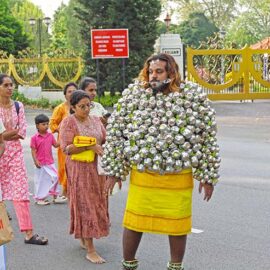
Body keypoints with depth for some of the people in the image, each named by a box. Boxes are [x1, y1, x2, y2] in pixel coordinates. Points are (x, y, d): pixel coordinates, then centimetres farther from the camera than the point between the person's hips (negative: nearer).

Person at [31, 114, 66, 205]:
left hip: (50, 162, 5)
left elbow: (56, 145, 11)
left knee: (54, 177, 7)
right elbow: (33, 151, -10)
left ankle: (55, 196, 19)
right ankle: (40, 198, 19)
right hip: (41, 164, -5)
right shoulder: (34, 138, -10)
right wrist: (36, 161, -18)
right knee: (41, 180, 5)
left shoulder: (50, 135, 4)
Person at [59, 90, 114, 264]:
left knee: (96, 203, 11)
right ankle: (90, 250, 1)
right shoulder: (68, 123, -9)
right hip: (79, 169, -6)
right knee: (85, 205, -4)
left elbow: (105, 140, 15)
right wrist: (90, 147, -23)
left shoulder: (96, 120, 9)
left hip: (97, 168, 6)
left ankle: (84, 237, 30)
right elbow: (66, 148, -17)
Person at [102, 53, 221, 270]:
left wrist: (208, 175, -2)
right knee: (134, 221, 9)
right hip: (142, 173, 1)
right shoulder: (132, 95, -1)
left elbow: (207, 138, -1)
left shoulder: (193, 97, -4)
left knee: (177, 224, 11)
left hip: (179, 176, 0)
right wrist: (113, 170, 1)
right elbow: (115, 133, 2)